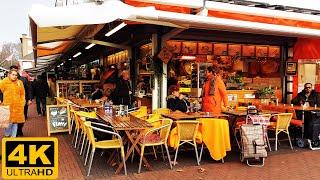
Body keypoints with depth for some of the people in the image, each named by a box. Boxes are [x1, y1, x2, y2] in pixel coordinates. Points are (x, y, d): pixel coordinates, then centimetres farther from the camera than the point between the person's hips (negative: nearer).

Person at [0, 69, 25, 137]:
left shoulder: (20, 82, 8)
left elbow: (22, 94, 13)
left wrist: (22, 102, 8)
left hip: (17, 105, 3)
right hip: (8, 105, -3)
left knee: (15, 121, 8)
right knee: (9, 121, -4)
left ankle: (13, 136, 19)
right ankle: (7, 135, 15)